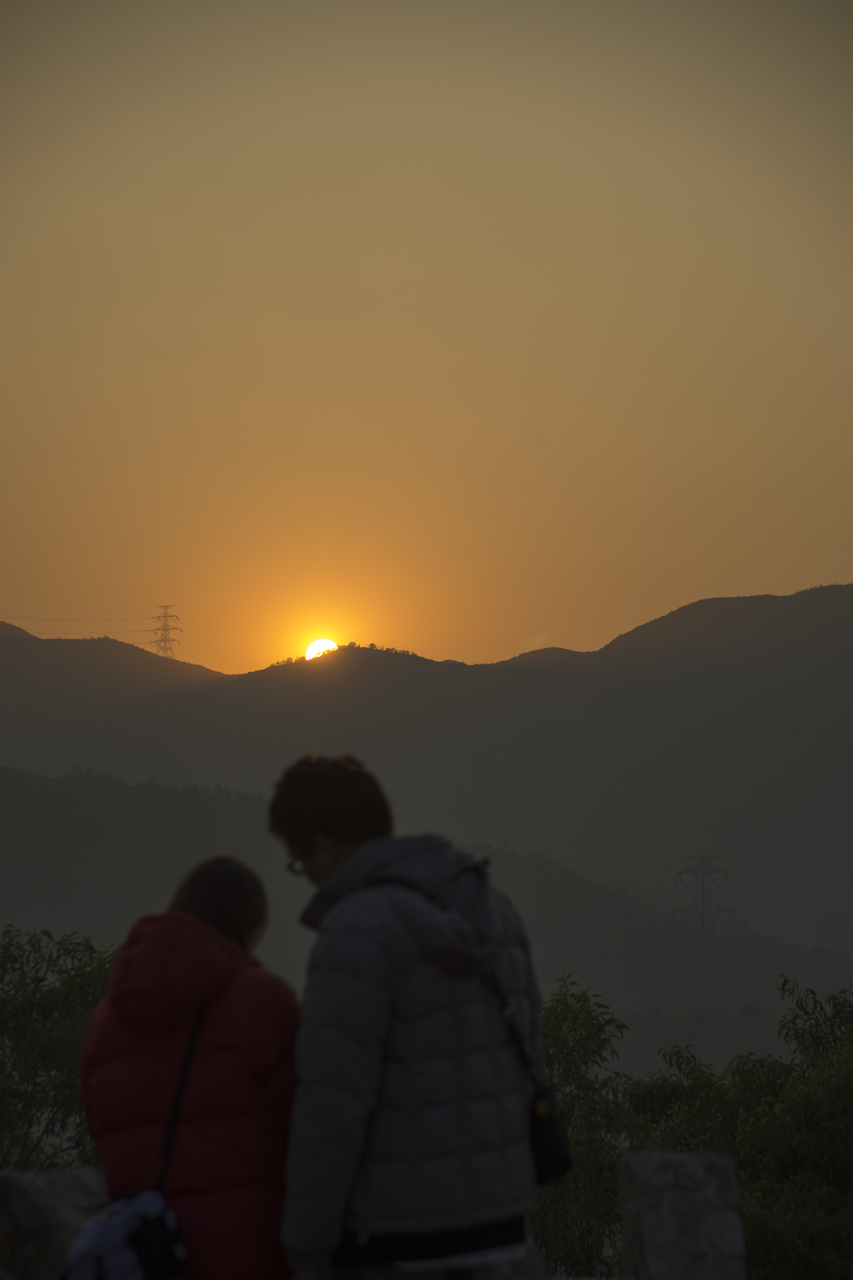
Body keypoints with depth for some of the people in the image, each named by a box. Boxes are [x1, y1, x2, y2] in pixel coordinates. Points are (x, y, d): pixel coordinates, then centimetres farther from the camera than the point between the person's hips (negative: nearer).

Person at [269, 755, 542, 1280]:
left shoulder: (358, 935, -18)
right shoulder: (486, 905, 9)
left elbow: (332, 1105, -20)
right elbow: (519, 1055, 15)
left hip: (402, 1226, -9)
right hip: (486, 1205, 9)